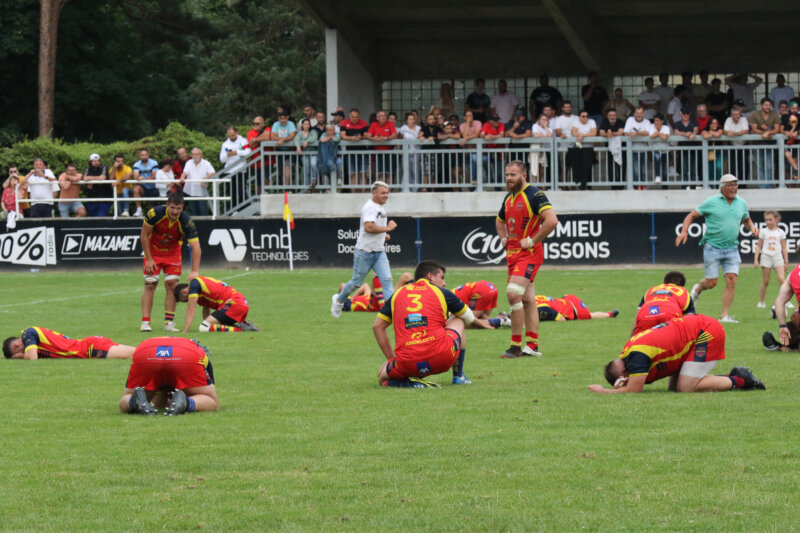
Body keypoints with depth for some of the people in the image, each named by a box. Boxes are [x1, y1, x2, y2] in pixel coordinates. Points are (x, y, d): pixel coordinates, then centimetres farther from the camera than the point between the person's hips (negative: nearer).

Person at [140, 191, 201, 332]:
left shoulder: (186, 222, -27)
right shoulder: (155, 213, -27)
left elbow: (196, 247, -27)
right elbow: (144, 235, -13)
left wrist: (194, 271, -36)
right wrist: (149, 259, -14)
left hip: (172, 253, 1)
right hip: (153, 251, -1)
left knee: (171, 284, -8)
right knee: (150, 285, -6)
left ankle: (169, 322, -3)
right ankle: (145, 322, -5)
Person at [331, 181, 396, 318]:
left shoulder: (380, 208, 13)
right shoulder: (369, 207, -18)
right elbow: (368, 227, -31)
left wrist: (383, 235, 13)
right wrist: (388, 228, -23)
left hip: (379, 252, 8)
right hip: (365, 252, -8)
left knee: (387, 280, -8)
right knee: (357, 282, 7)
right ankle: (339, 300, 32)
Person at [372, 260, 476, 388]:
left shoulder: (397, 294, 19)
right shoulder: (441, 292, 13)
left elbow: (377, 326, 19)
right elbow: (469, 319, 27)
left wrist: (390, 358, 23)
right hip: (441, 359, 0)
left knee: (383, 379, 30)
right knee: (458, 320, 29)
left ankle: (408, 382, -5)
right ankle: (458, 376, 27)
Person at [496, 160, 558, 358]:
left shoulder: (534, 195, -11)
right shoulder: (509, 198, 16)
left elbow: (552, 220, -23)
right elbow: (500, 221, 36)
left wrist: (532, 241, -20)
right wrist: (503, 237, 17)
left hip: (529, 253, -9)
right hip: (512, 253, 9)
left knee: (513, 293, -19)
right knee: (527, 300, 11)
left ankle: (516, 345, -16)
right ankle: (533, 345, 13)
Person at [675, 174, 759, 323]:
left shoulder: (741, 203, 8)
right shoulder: (711, 202, -5)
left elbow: (746, 220, 26)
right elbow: (691, 215, 0)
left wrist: (752, 227, 4)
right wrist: (684, 232, -14)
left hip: (732, 249, 3)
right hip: (712, 248, -3)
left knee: (732, 281, -9)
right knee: (711, 283, -3)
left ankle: (724, 316, -2)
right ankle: (698, 288, 33)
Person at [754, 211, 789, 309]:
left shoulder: (780, 232, 5)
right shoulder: (763, 232, 5)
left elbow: (784, 248, 10)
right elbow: (759, 246, 10)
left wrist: (786, 261, 9)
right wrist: (756, 259, 2)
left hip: (777, 257, 0)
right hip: (766, 256, 0)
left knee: (782, 279, -14)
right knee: (765, 282, 2)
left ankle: (787, 301, -7)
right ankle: (761, 302, 13)